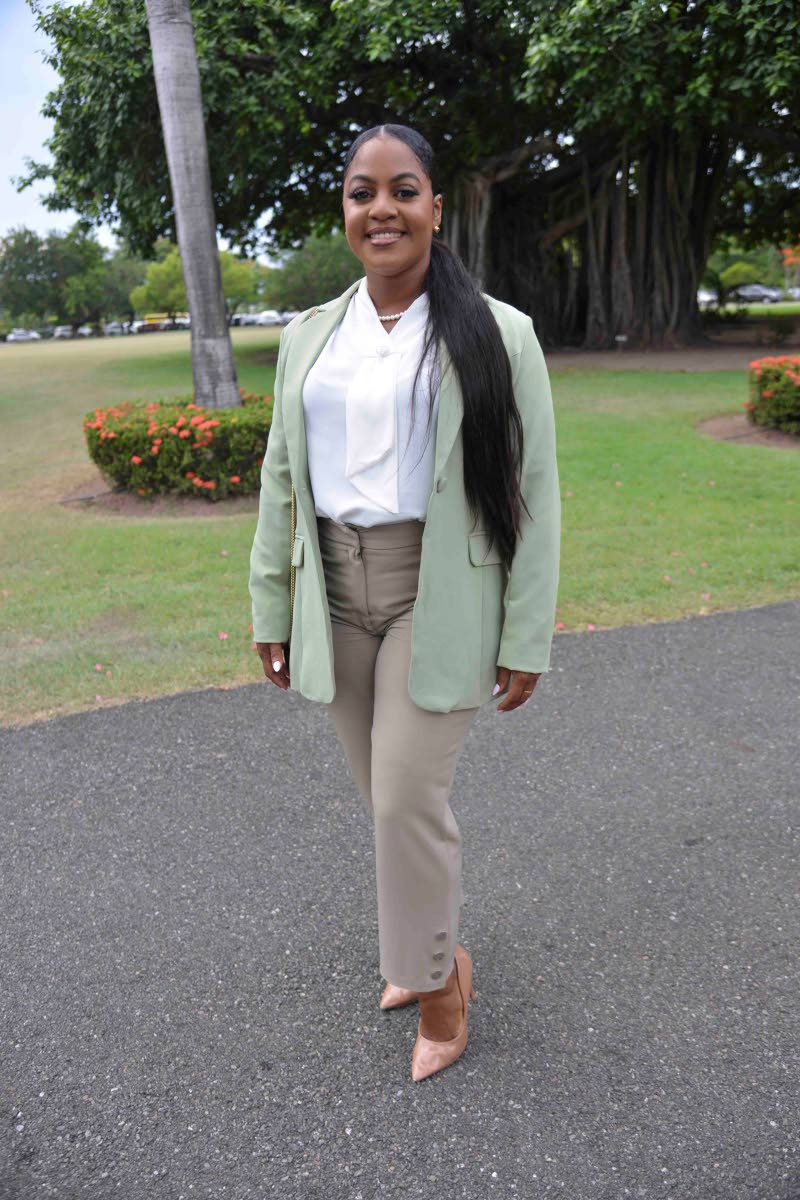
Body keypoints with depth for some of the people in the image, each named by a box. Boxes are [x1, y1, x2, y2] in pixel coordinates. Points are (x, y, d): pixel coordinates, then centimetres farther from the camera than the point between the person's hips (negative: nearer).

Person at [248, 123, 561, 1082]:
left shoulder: (497, 335, -4)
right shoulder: (307, 336, 8)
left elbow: (532, 493, -5)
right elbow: (281, 481, 10)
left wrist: (527, 637, -7)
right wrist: (270, 610, 9)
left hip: (438, 595, -4)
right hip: (336, 592, 5)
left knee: (409, 797, -4)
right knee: (383, 792, 12)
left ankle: (433, 982, 23)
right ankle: (433, 948, 37)